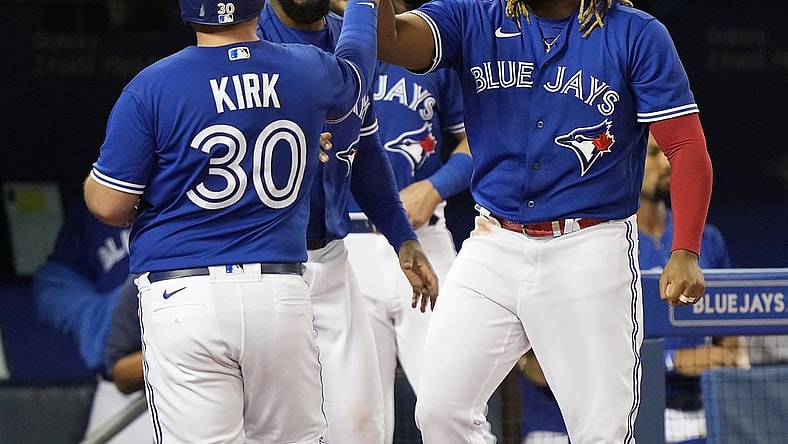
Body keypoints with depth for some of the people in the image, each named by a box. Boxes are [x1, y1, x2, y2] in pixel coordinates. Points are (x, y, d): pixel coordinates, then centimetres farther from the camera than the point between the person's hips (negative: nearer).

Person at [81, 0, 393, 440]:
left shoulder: (152, 86, -6)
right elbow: (355, 70, 30)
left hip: (184, 299, -3)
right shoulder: (306, 71, 4)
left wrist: (92, 180, 21)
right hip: (282, 293, 3)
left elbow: (109, 205, -3)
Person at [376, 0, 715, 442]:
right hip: (493, 247, 3)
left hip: (590, 253, -3)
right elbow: (387, 40, -13)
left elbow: (688, 148, -6)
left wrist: (685, 253, -18)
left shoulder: (637, 35, -3)